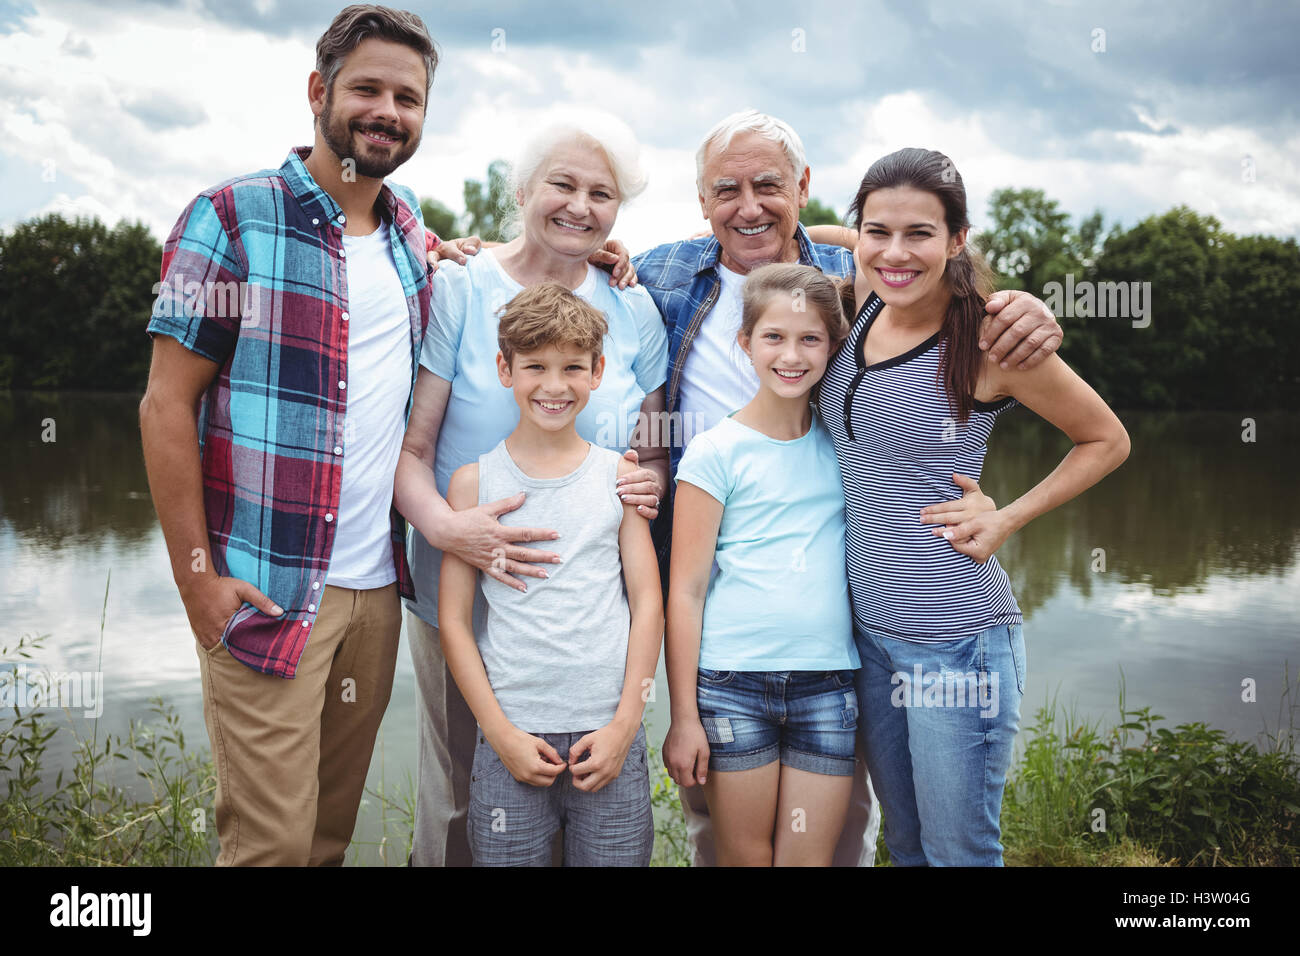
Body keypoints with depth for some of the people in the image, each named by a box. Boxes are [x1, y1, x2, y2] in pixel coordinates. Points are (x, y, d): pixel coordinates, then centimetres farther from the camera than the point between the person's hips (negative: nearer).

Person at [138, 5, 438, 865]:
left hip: (380, 584, 6)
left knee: (334, 823, 15)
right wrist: (196, 575, -11)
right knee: (272, 839, -2)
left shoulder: (408, 225, 10)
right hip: (266, 590, -5)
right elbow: (167, 405, -6)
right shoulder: (232, 220, -6)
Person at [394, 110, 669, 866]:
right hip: (465, 598, -2)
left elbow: (654, 446, 14)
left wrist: (653, 480, -9)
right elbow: (411, 446, -8)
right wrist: (442, 523, -27)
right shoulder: (458, 290, -5)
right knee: (459, 801, 10)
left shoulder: (633, 311, 6)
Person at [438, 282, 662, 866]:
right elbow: (454, 619, 2)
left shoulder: (619, 475, 6)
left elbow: (647, 602, 5)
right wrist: (501, 732, -5)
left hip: (610, 736, 1)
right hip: (511, 736, -1)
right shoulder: (474, 482, 3)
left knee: (616, 858, 4)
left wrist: (624, 723, -3)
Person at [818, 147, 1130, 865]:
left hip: (956, 640, -5)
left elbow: (1107, 441, 0)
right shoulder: (861, 303, 1)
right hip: (868, 627, 6)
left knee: (958, 852, 7)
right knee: (904, 844, 19)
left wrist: (1008, 519, -9)